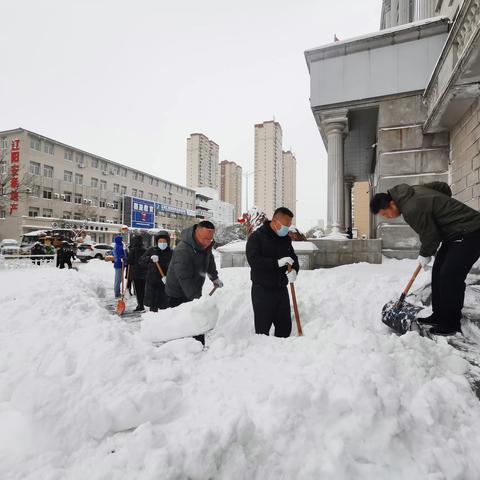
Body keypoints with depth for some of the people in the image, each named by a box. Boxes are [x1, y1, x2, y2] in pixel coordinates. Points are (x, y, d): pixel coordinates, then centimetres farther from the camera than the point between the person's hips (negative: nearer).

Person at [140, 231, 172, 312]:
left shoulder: (171, 253, -2)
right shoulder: (151, 250, 4)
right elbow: (141, 260, -1)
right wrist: (150, 258, -20)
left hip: (165, 283, -1)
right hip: (152, 281, 1)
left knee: (164, 305, 5)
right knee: (153, 305, 8)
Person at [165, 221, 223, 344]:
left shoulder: (205, 245, -3)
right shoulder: (182, 250, -31)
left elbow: (209, 260, 19)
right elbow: (185, 279, -35)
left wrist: (215, 277, 20)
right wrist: (196, 298, -40)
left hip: (194, 292, 8)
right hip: (178, 294, -8)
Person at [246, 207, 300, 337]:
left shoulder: (286, 238, 9)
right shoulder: (256, 237, -10)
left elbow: (293, 258, 12)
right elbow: (254, 260, -20)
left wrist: (294, 271, -11)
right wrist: (277, 262, -27)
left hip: (281, 288, 6)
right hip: (262, 290, -6)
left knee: (285, 326, 12)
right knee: (262, 328, 2)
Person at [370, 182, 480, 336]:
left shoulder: (412, 210, -27)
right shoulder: (411, 191, 3)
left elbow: (430, 235, -18)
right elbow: (443, 187, 14)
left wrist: (425, 255, 0)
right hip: (454, 233, 11)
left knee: (450, 276, -12)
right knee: (438, 272, 10)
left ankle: (452, 324, 0)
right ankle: (439, 316, 19)